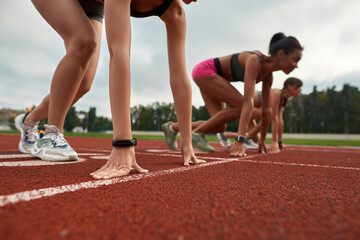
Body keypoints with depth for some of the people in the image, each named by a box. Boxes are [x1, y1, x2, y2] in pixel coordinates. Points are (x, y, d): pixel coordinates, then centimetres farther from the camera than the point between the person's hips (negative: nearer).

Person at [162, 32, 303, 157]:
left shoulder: (268, 75, -3)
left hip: (213, 77, 9)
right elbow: (248, 101, -40)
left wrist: (262, 141, 6)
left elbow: (266, 110, 2)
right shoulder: (254, 60, -29)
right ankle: (196, 133, -12)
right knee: (241, 106, -22)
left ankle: (173, 127, 14)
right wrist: (240, 141, -46)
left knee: (219, 127, 3)